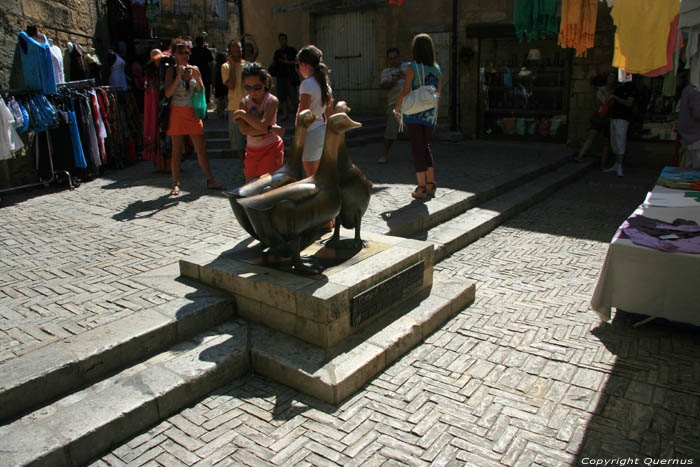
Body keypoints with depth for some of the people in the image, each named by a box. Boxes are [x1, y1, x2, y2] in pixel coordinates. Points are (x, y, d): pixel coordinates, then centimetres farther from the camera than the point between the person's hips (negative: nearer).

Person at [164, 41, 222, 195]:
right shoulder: (172, 70, 2)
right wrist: (178, 77, -17)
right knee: (176, 150, 1)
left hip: (193, 112, 2)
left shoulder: (194, 69, 9)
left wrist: (197, 78, -12)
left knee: (201, 149, 2)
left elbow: (202, 92, 5)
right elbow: (167, 93, -8)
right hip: (177, 112, -2)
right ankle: (176, 184, 9)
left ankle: (210, 181, 8)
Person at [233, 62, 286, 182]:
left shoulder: (272, 100, -12)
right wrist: (270, 129, -25)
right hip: (252, 151, 5)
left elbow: (262, 125, -27)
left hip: (271, 149, -5)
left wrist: (242, 113, -17)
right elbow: (244, 129, -17)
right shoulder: (245, 102, -1)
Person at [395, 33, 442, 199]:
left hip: (414, 114, -5)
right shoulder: (437, 69, 6)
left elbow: (405, 91, -13)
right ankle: (431, 183, 16)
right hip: (430, 114, 5)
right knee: (426, 147, 18)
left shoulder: (413, 67, -9)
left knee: (417, 149, 0)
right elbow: (439, 93, 11)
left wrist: (397, 109, -2)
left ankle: (422, 187, 0)